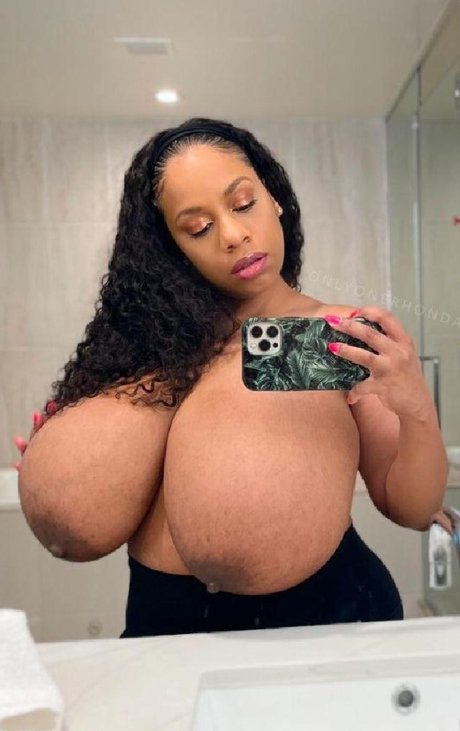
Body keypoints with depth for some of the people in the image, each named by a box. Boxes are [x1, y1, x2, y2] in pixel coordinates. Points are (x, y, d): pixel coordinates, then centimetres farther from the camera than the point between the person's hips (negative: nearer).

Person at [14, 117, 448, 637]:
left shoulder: (344, 340, -9)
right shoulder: (169, 332, 0)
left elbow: (412, 509, -6)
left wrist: (418, 410, -23)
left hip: (312, 614, -4)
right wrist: (65, 467, -10)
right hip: (162, 614, 5)